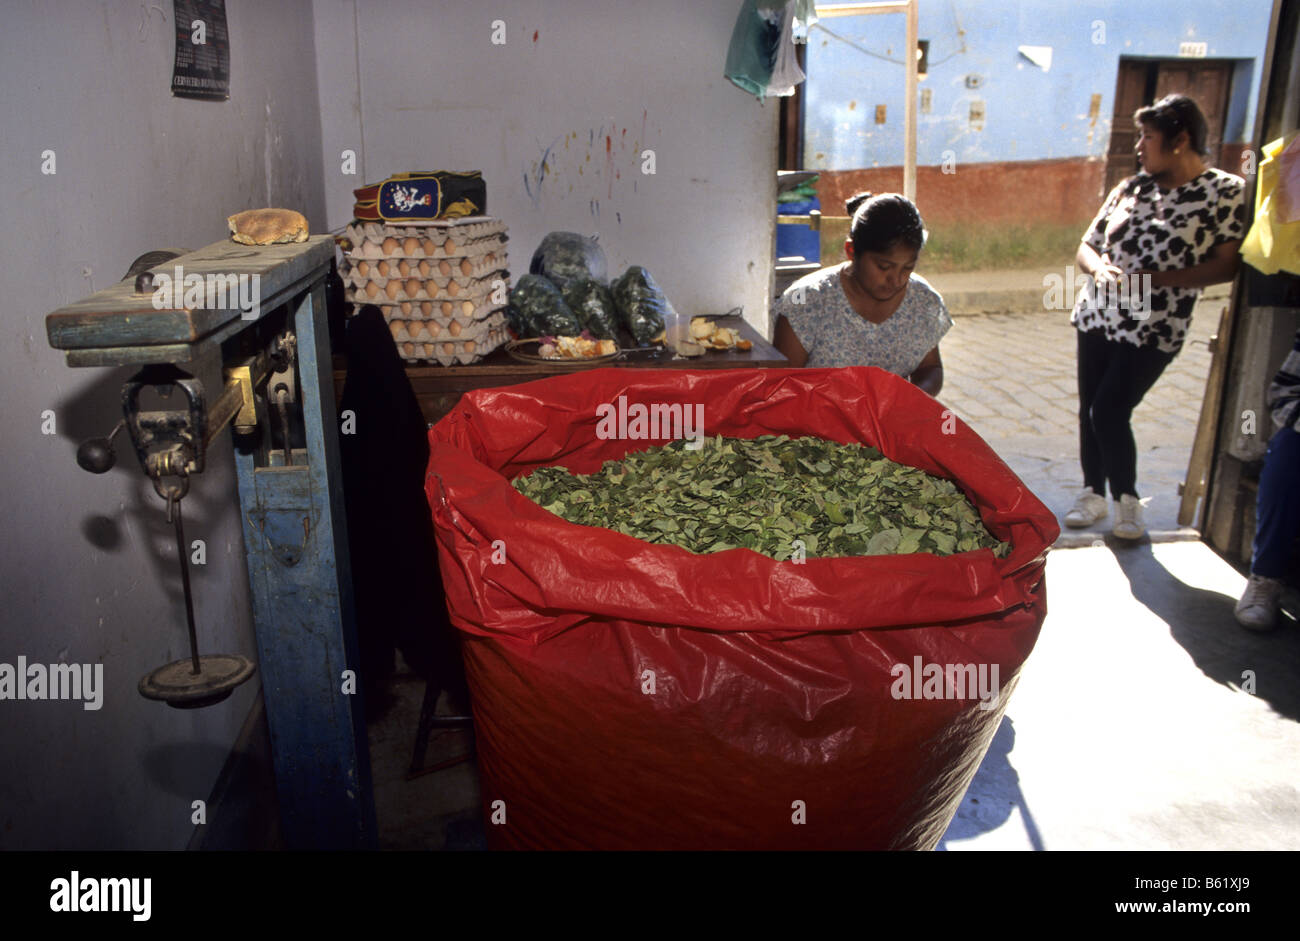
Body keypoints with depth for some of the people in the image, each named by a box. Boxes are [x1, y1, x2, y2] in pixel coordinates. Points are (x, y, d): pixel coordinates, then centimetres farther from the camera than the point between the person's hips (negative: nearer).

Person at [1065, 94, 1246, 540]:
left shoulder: (1226, 193, -6)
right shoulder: (1131, 188, 8)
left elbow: (1227, 265, -12)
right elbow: (1087, 246, 9)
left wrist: (1155, 280, -20)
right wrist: (1100, 268, -14)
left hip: (1152, 329, -5)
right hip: (1096, 317, 5)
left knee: (1109, 412, -11)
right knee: (1089, 410, 10)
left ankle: (1127, 498, 11)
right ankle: (1093, 493, 28)